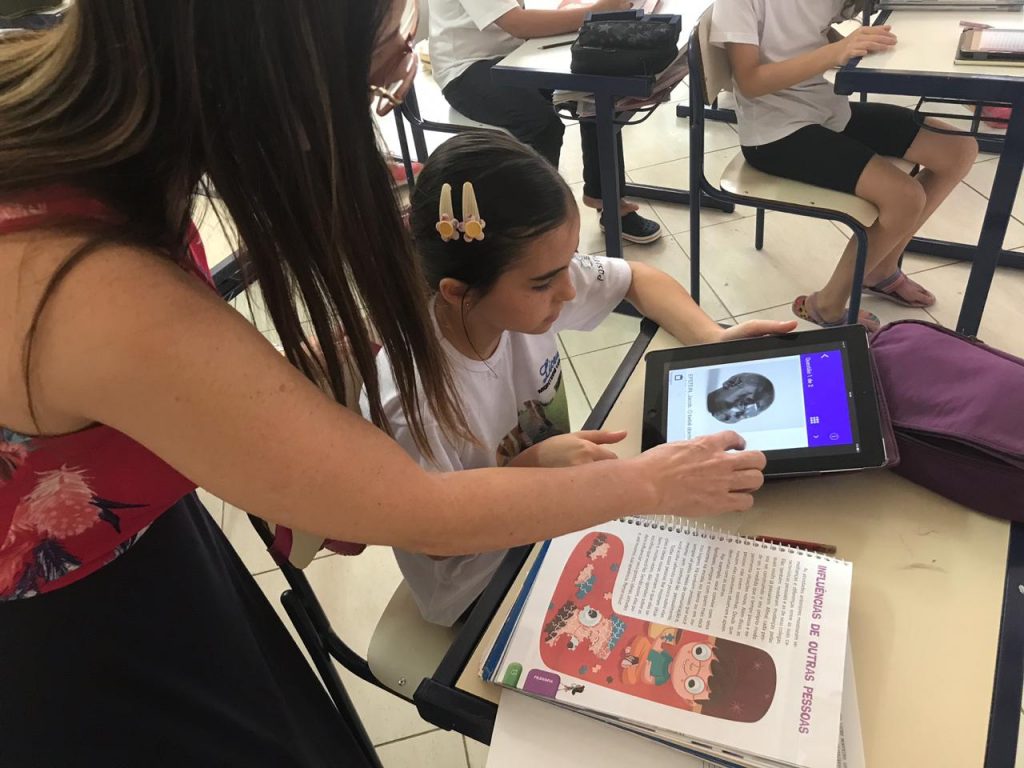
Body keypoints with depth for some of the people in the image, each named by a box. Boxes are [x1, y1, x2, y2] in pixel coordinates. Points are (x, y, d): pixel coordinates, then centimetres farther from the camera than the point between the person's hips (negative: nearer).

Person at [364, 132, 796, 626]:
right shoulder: (414, 402, -37)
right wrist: (527, 470, -31)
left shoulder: (527, 281, -21)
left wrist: (714, 339, -16)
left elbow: (636, 279, -2)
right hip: (479, 592, -5)